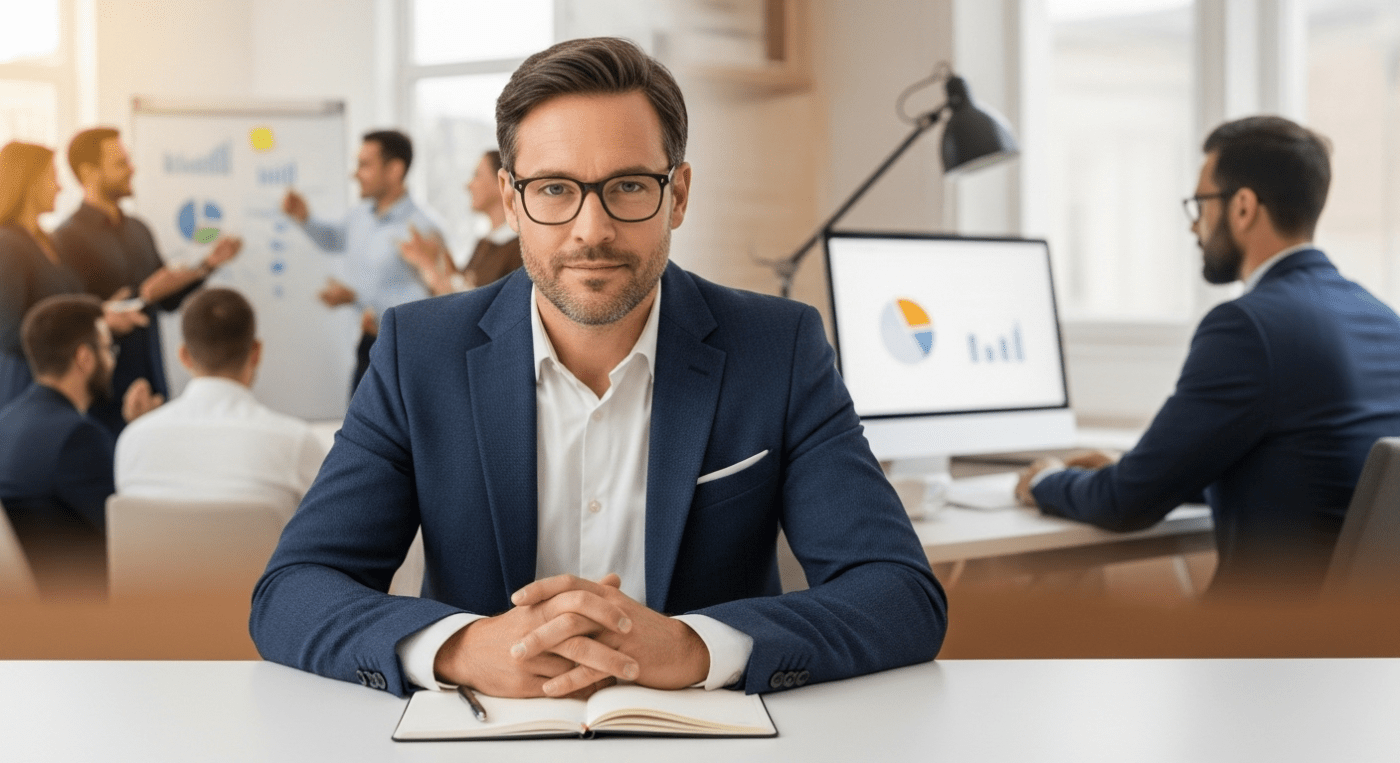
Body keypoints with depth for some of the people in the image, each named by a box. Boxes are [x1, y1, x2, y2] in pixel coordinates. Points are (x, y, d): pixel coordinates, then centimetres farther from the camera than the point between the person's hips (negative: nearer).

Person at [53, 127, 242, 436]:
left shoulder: (138, 230, 12)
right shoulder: (68, 238, -10)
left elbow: (169, 301, 17)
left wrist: (209, 264, 4)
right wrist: (143, 295, -19)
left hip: (151, 380, 6)